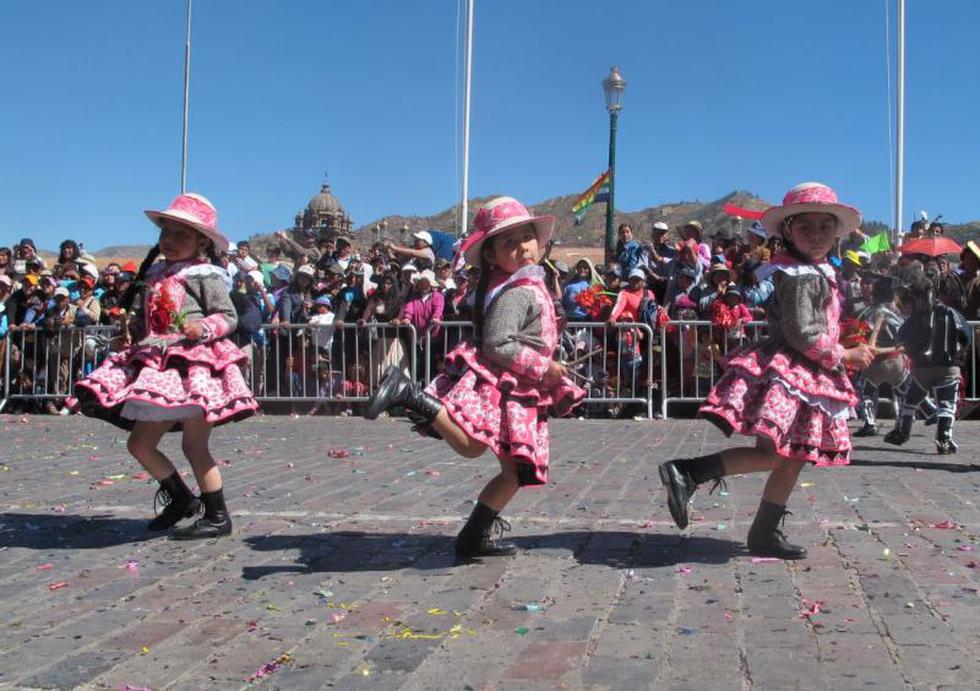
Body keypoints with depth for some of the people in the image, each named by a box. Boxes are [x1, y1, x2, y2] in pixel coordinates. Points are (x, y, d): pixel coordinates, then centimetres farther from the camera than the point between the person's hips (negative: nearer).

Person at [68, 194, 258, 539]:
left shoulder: (204, 274, -5)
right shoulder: (155, 275, 17)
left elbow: (228, 316, -8)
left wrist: (204, 328, -24)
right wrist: (135, 326, 8)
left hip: (194, 366, -8)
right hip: (157, 368, 8)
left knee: (194, 445, -6)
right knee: (140, 443, 11)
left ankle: (217, 517, 6)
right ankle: (181, 498, 29)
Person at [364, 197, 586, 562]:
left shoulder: (530, 286, 18)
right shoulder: (516, 292, -13)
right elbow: (497, 345, -22)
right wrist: (544, 367, -16)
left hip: (517, 394, 9)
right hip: (491, 384, -9)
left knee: (517, 471, 10)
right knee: (469, 445, -29)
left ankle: (476, 536, 17)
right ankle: (410, 394, -20)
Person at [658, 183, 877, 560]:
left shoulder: (817, 273, 18)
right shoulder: (802, 276, -13)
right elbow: (802, 334, -20)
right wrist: (843, 355, -11)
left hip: (807, 375, 10)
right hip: (787, 372, -10)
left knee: (793, 459, 12)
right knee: (772, 453, -18)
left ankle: (765, 533, 19)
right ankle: (686, 472, -18)